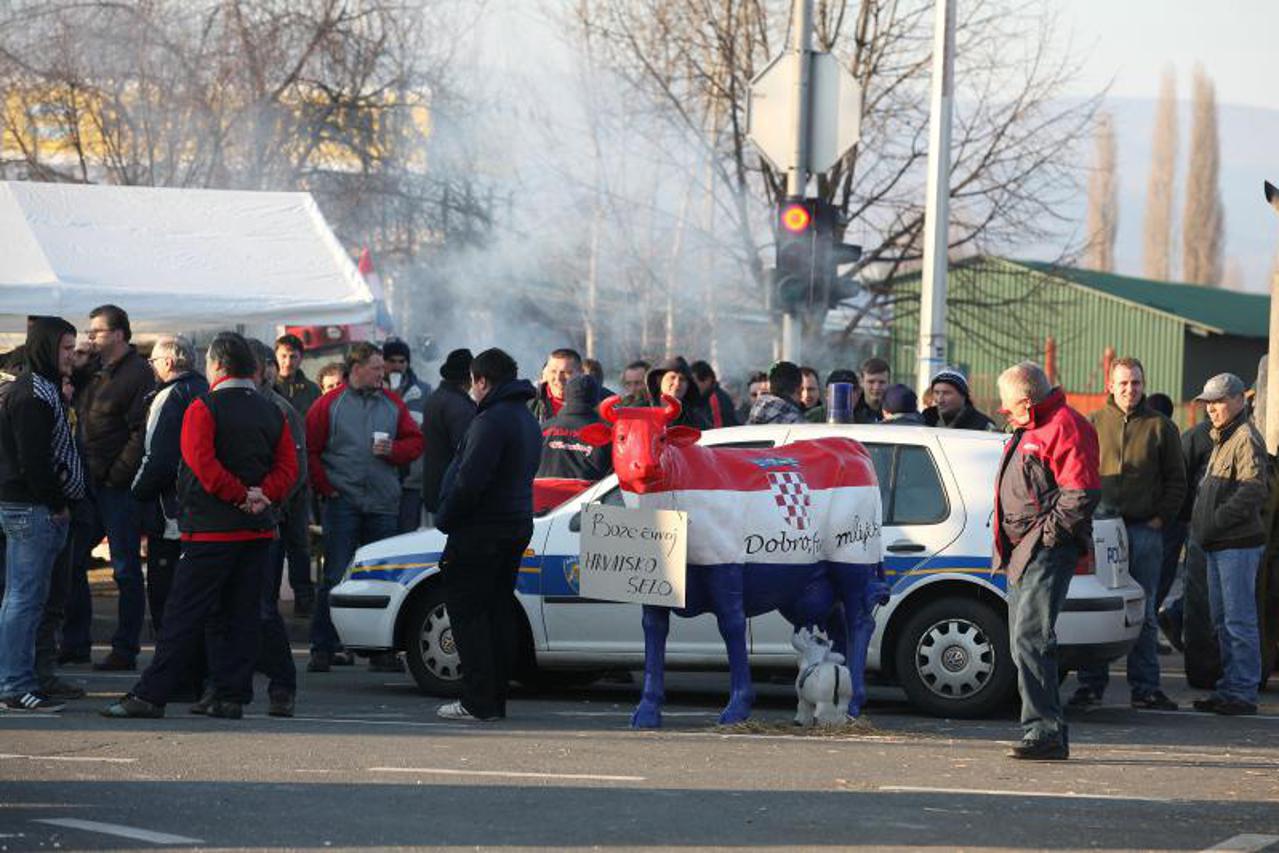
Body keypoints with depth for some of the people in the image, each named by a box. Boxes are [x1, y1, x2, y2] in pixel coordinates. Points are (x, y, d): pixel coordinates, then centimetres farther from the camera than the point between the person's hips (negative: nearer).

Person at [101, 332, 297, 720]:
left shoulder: (204, 408, -7)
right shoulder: (271, 412, 12)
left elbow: (201, 462, -18)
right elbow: (288, 467, 5)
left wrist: (240, 495, -12)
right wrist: (263, 496, -5)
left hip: (212, 528, -5)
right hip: (259, 529, 5)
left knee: (184, 615, -5)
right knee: (241, 615, 9)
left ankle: (151, 695, -6)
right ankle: (231, 697, 7)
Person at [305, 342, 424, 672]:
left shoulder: (392, 404, 11)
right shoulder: (329, 404, 0)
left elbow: (415, 442, 13)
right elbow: (310, 450, 0)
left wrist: (393, 450, -6)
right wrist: (325, 488, -5)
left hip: (383, 505, 4)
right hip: (343, 503, -4)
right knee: (335, 577, -5)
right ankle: (323, 649, -2)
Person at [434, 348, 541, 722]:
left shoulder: (492, 421, -17)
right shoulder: (528, 421, 15)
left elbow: (470, 481, -23)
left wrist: (445, 519, -10)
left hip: (481, 531, -10)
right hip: (517, 527, 10)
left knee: (467, 611, -5)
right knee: (500, 612, 13)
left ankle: (478, 702, -8)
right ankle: (496, 700, 15)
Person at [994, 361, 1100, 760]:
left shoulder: (1064, 428, -12)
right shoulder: (1027, 431, 21)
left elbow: (1082, 493, -19)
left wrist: (1049, 533, -17)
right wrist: (1008, 540, 19)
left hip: (1048, 551, -11)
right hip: (1021, 553, 11)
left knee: (1030, 639, -19)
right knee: (1023, 642, 11)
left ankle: (1043, 730, -21)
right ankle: (1050, 730, 16)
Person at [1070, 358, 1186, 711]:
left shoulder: (1160, 427, 7)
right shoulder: (1093, 424, 7)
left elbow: (1176, 480, 10)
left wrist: (1160, 518, 0)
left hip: (1144, 529, 0)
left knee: (1143, 612, 3)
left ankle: (1145, 688, 6)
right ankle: (1091, 684, 6)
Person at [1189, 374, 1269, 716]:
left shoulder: (1246, 439, -11)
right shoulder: (1221, 440, 20)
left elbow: (1253, 491, -21)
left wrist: (1215, 521, -20)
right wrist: (1201, 525, 13)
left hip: (1239, 543, -10)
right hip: (1219, 545, 10)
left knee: (1239, 620, -9)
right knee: (1222, 620, 14)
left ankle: (1243, 692, -7)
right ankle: (1230, 688, 20)